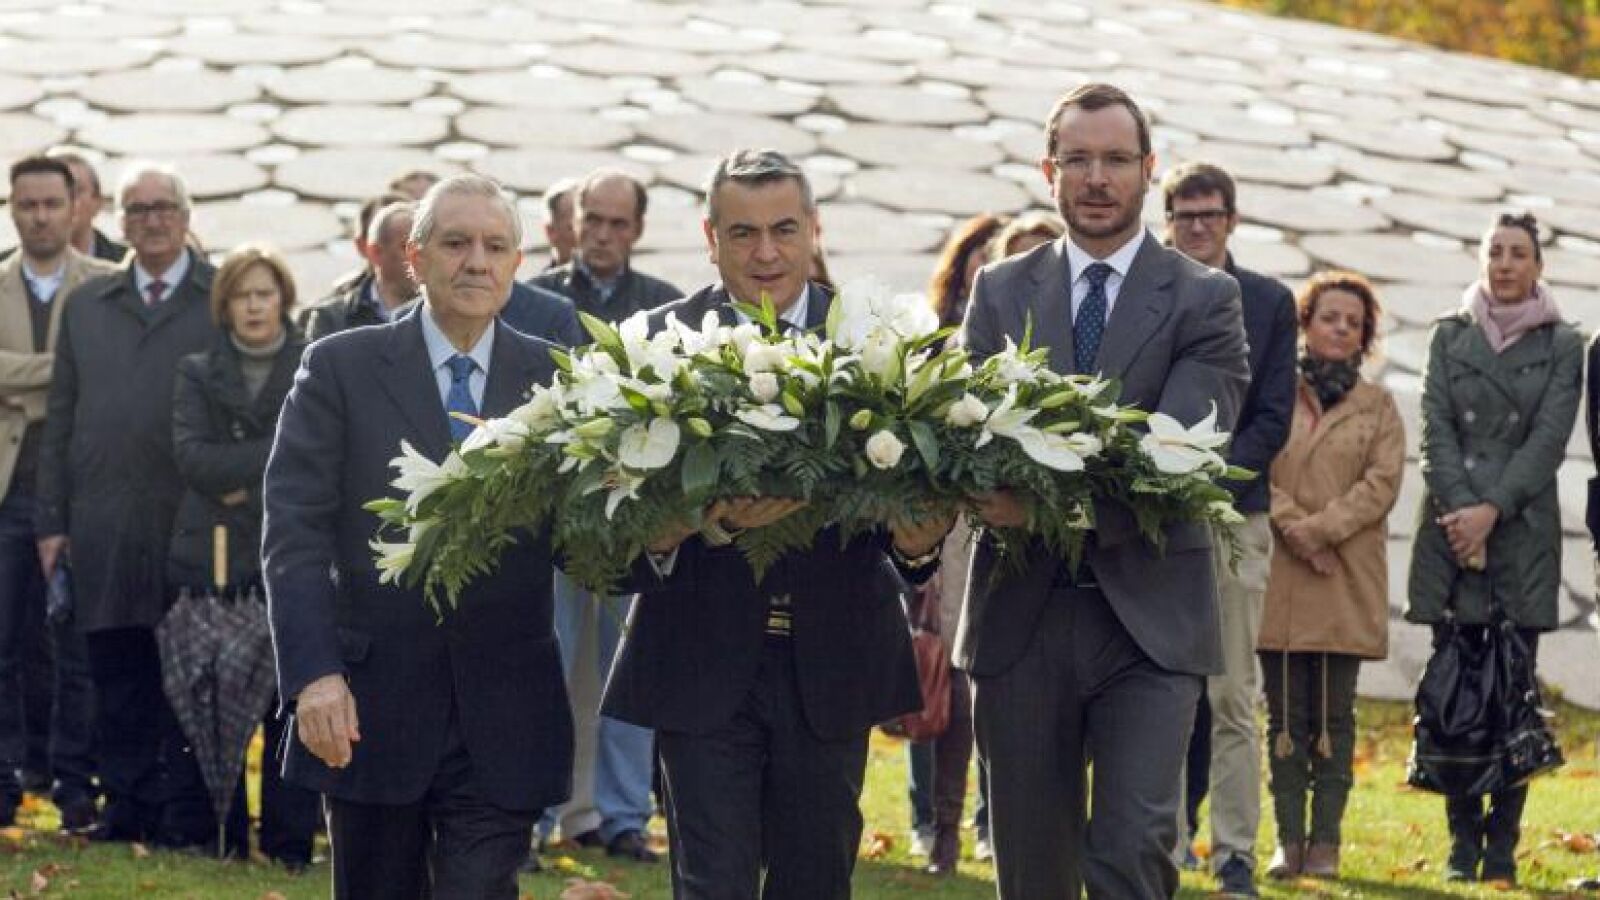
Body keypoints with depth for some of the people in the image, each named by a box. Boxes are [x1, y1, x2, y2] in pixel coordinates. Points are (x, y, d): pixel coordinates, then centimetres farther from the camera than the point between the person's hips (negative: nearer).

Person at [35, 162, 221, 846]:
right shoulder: (86, 306, 14)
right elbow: (60, 420, 14)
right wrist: (52, 520, 8)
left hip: (195, 519, -3)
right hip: (104, 525, 3)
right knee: (117, 677, 6)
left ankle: (189, 813, 5)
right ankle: (126, 807, 13)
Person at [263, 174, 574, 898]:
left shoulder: (553, 378, 6)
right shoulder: (340, 368, 1)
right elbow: (294, 536, -5)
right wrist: (313, 675, -16)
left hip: (503, 724, 0)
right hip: (369, 713, 0)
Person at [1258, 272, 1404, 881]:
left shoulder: (1378, 407, 9)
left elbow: (1382, 484, 0)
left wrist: (1320, 528, -11)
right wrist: (1291, 525, -13)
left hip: (1347, 577, 0)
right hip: (1278, 574, 0)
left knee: (1334, 716, 0)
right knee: (1285, 714, 0)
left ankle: (1325, 841, 3)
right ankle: (1288, 840, 3)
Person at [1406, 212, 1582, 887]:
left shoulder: (1560, 345, 7)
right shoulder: (1449, 337, 12)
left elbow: (1549, 438, -2)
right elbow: (1436, 430, 4)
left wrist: (1492, 511, -12)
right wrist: (1459, 508, -10)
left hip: (1523, 532, -1)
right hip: (1452, 533, 1)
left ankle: (1503, 845, -2)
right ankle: (1463, 841, 3)